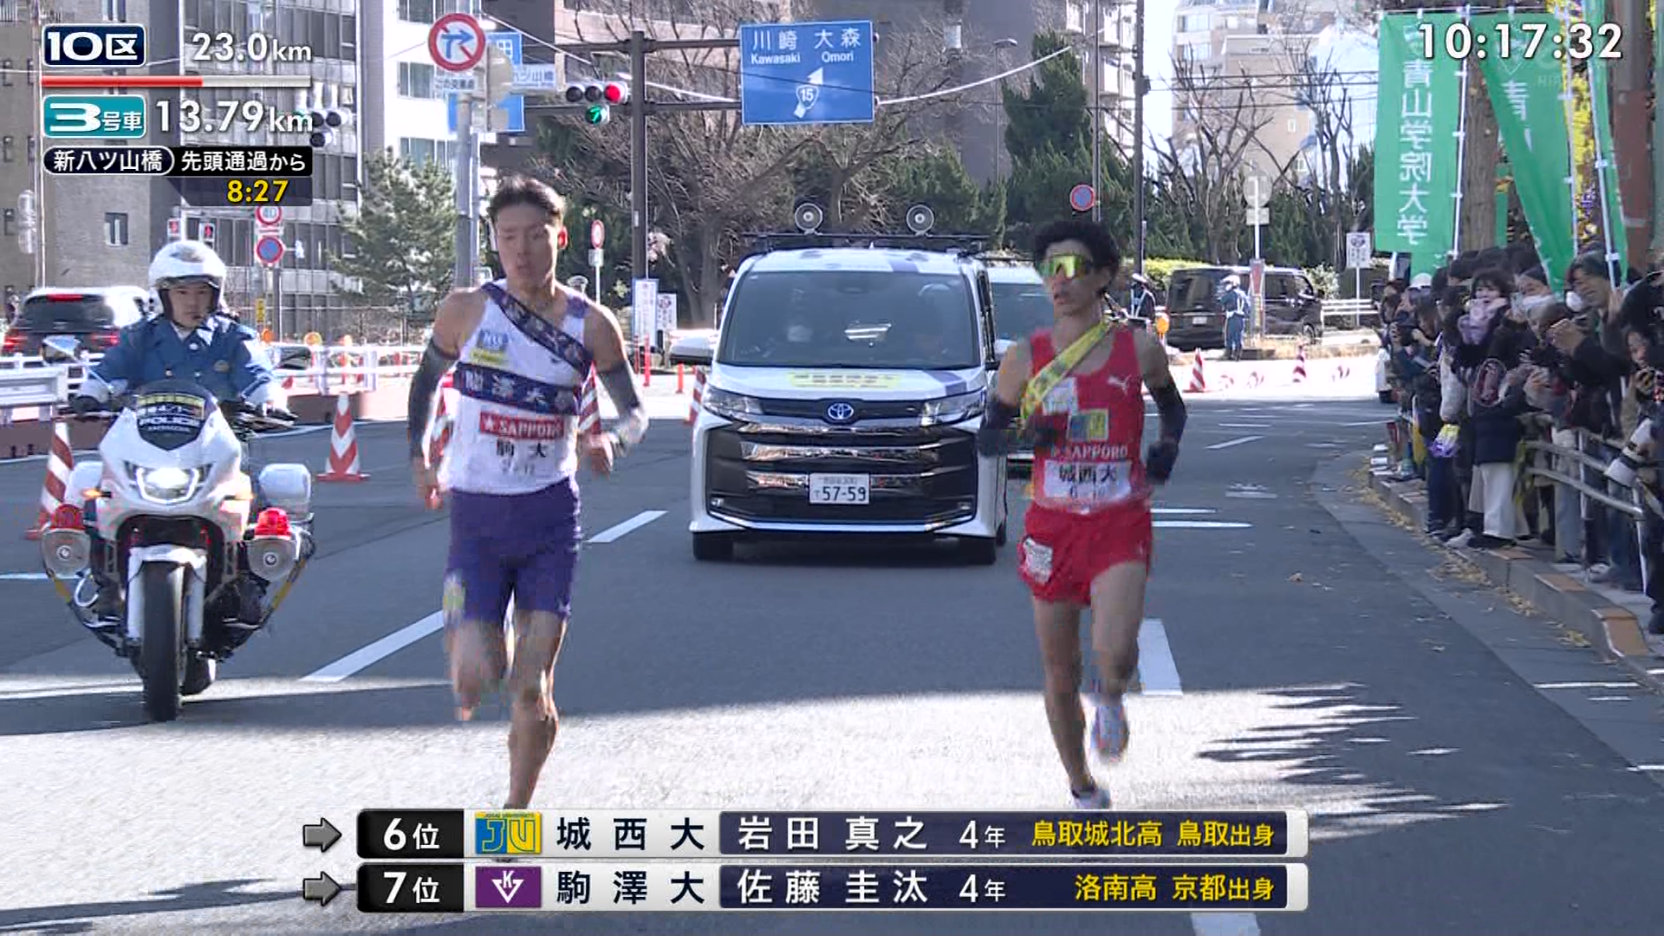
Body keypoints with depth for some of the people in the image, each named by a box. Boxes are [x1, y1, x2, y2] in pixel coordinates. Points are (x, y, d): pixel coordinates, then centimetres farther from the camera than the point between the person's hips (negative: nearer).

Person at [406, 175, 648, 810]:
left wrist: (613, 442, -15)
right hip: (476, 515, 0)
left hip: (550, 518, 0)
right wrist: (419, 456, 9)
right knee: (474, 676, -12)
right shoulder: (467, 311, -2)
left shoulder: (590, 325, -2)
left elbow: (634, 412, 6)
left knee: (532, 691, -3)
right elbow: (427, 377, 16)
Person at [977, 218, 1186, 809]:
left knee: (1115, 654, -24)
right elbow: (986, 438, 7)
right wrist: (1029, 434, -13)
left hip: (1122, 524, -2)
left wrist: (1167, 448, 0)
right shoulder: (1025, 358, 0)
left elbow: (1172, 406, 19)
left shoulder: (1138, 350, -1)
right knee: (1060, 675, 8)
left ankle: (1110, 696, 14)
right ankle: (1082, 790, 29)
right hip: (1052, 526, 2)